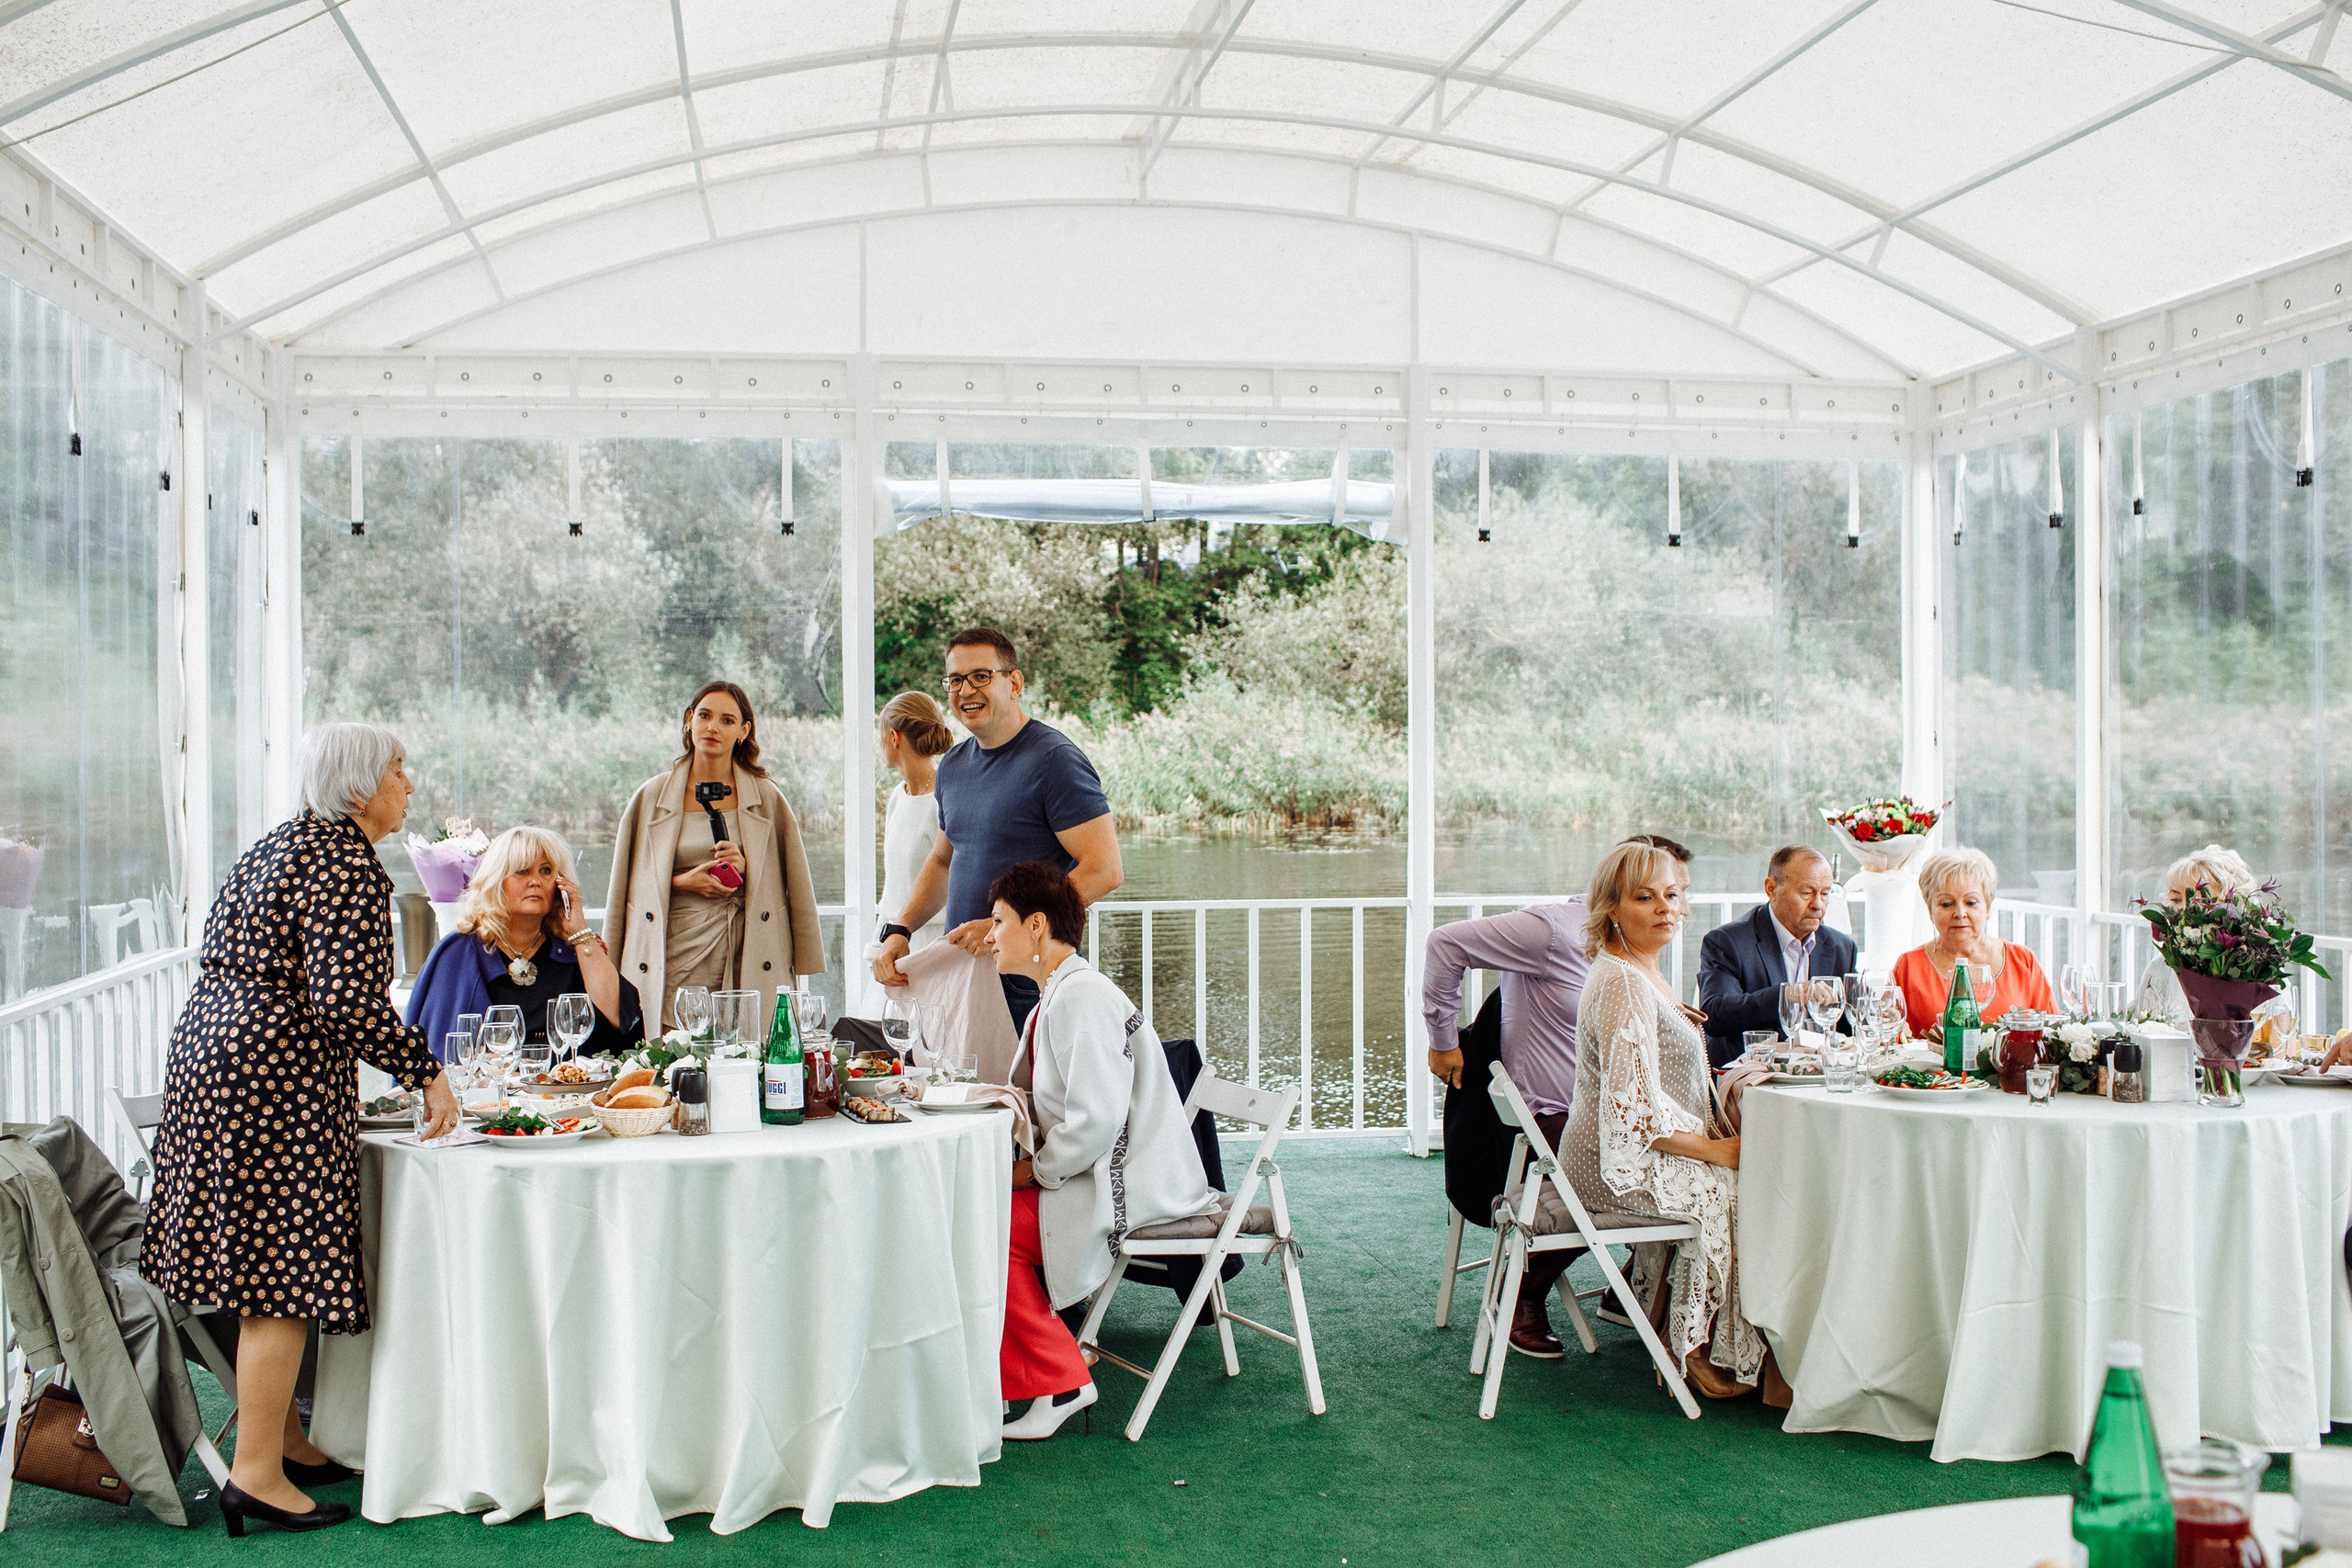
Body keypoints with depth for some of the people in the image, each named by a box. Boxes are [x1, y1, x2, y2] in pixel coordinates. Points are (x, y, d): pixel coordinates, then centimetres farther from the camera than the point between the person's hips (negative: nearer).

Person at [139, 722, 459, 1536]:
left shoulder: (278, 845, 17)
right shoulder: (347, 867, -15)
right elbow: (344, 1000, -25)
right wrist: (427, 1072, -17)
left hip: (212, 1052, 11)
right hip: (278, 1080, -11)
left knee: (259, 1262, 15)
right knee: (285, 1275, -5)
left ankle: (284, 1439, 25)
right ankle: (257, 1472, -2)